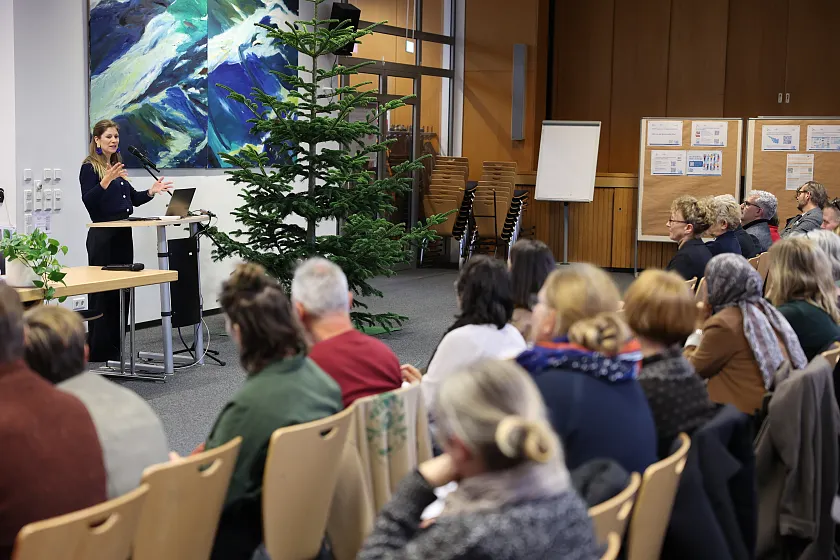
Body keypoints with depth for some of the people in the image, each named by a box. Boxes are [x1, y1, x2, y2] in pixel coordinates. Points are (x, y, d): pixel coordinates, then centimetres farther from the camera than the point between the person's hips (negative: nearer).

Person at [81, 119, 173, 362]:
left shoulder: (117, 165, 16)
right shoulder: (90, 167, -7)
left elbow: (132, 198, 22)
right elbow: (88, 200, -18)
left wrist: (152, 191, 6)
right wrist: (106, 181, -31)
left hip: (123, 235, 8)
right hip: (102, 236, -8)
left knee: (122, 291, 8)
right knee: (103, 291, -5)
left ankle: (115, 347, 15)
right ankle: (98, 350, 0)